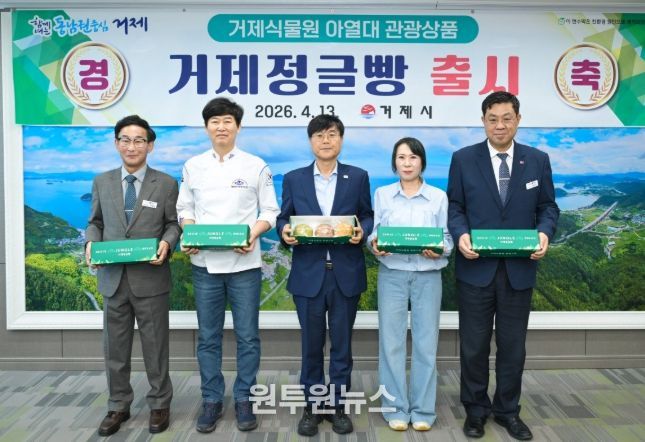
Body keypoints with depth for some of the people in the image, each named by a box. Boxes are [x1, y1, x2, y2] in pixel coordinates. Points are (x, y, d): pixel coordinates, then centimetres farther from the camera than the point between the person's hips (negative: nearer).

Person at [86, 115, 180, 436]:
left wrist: (167, 243, -20)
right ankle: (118, 406, 29)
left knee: (155, 346, 8)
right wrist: (91, 243, -8)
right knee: (115, 347, 12)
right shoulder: (102, 182, 8)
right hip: (113, 277, 3)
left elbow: (173, 224, 0)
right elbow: (95, 222, 12)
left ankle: (159, 405, 25)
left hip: (151, 278, -3)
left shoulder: (166, 183, 1)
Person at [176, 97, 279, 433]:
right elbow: (184, 209, 11)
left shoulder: (256, 166, 2)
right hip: (205, 262, 2)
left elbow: (270, 211, 3)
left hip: (244, 263, -1)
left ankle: (243, 400, 20)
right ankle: (211, 401, 23)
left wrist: (253, 235, -15)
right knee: (208, 337, 9)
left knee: (247, 336, 5)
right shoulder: (193, 166, 8)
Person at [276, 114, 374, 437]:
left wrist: (362, 231, -14)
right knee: (311, 345, 10)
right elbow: (283, 217, 7)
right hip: (308, 274, 0)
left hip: (346, 274, 0)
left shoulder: (358, 177, 6)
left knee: (342, 344, 10)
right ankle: (312, 406, 25)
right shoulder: (293, 179, 6)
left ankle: (338, 405, 25)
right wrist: (284, 231, -15)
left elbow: (368, 216, 6)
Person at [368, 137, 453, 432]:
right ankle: (395, 408, 16)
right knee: (392, 341, 3)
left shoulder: (439, 197, 5)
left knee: (426, 342, 4)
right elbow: (374, 233, 5)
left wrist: (440, 249, -18)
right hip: (392, 275, 0)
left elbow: (447, 237, 3)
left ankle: (423, 410, 18)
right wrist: (375, 245, -16)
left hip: (428, 277, 0)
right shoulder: (382, 194, 6)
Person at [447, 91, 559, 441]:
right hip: (476, 268, -1)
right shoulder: (463, 159, 0)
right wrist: (461, 235, -18)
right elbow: (454, 206, 0)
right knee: (474, 345, 10)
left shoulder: (538, 160, 4)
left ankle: (508, 410, 31)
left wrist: (545, 233, -14)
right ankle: (475, 409, 27)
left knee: (512, 345, 13)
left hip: (519, 269, 2)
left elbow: (548, 207, 7)